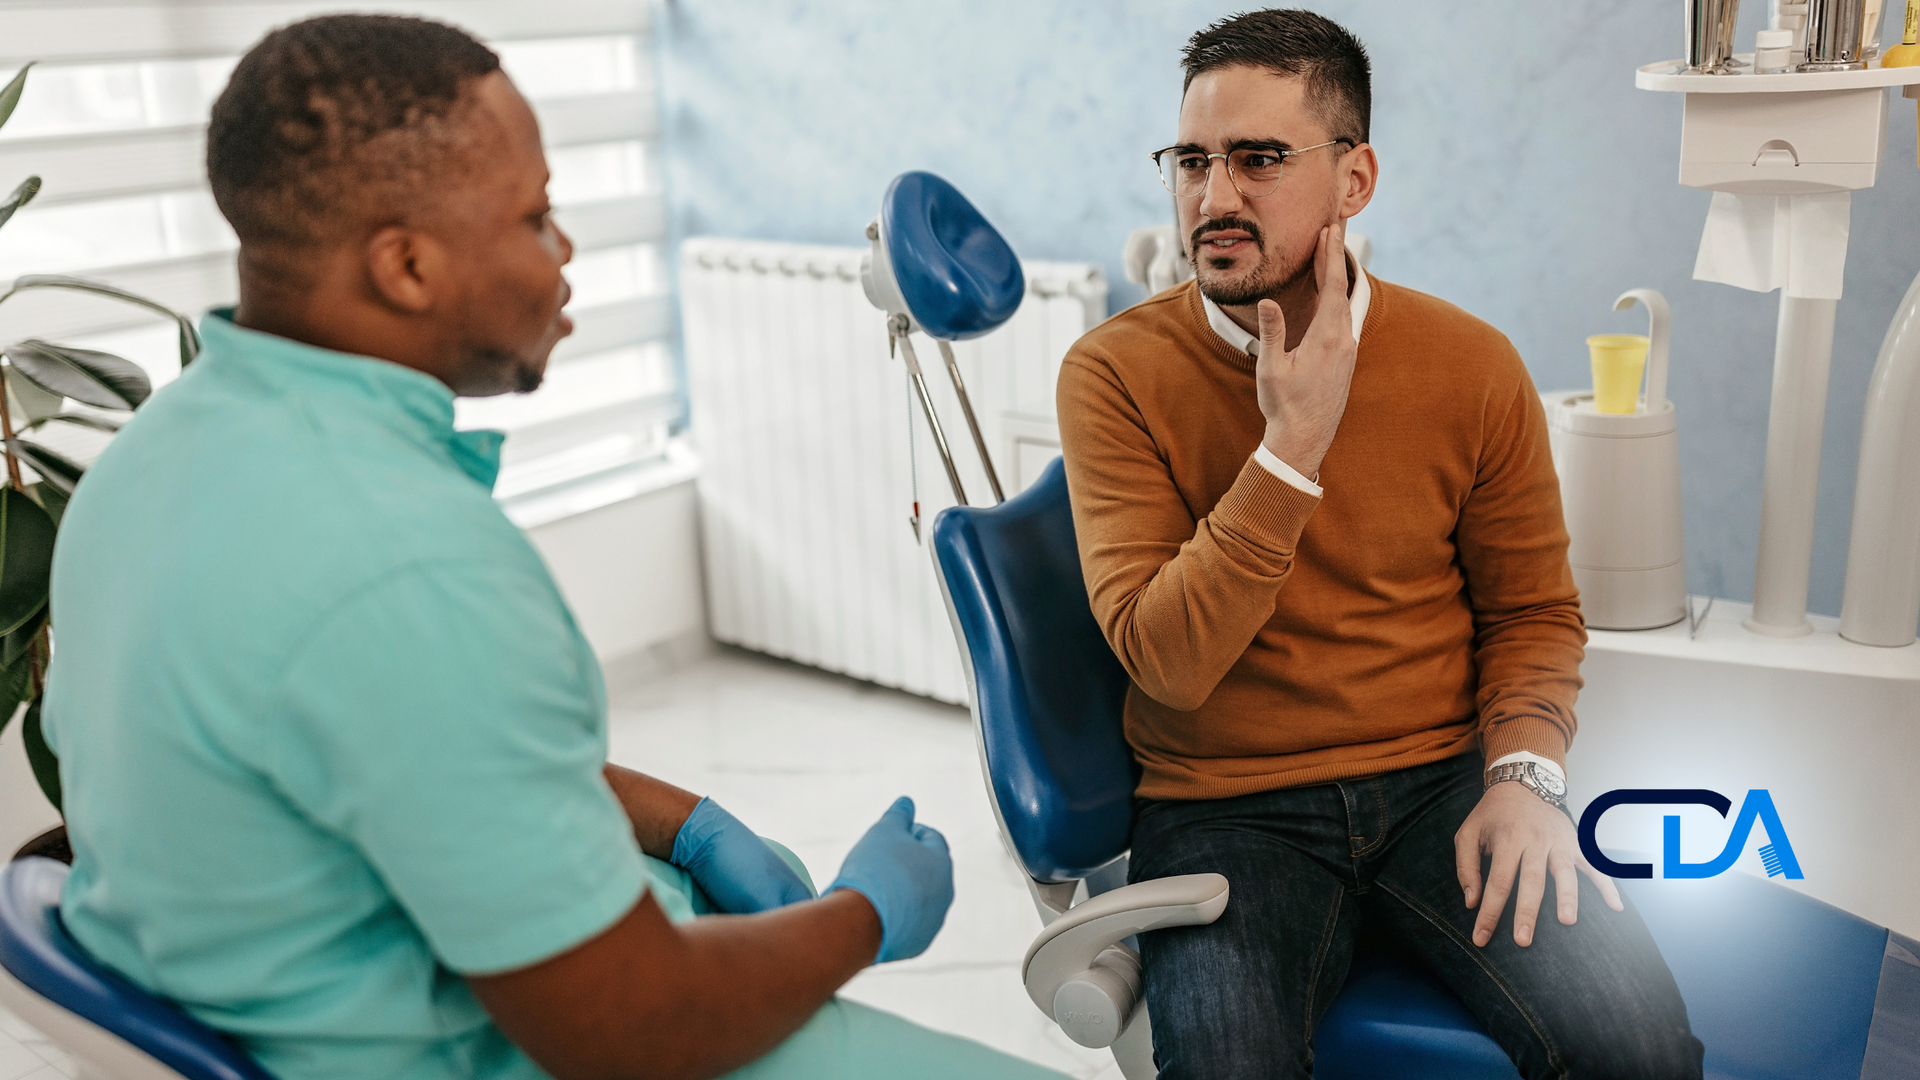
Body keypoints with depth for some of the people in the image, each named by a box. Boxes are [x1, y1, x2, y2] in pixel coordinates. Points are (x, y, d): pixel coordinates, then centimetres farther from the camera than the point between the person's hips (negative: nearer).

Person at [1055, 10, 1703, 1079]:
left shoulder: (1471, 366, 0)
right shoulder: (1116, 373, -7)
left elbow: (1534, 609, 11)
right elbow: (1166, 659, -15)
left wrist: (1525, 771, -7)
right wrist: (1292, 447, -21)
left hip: (1444, 780, 3)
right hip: (1225, 808, -2)